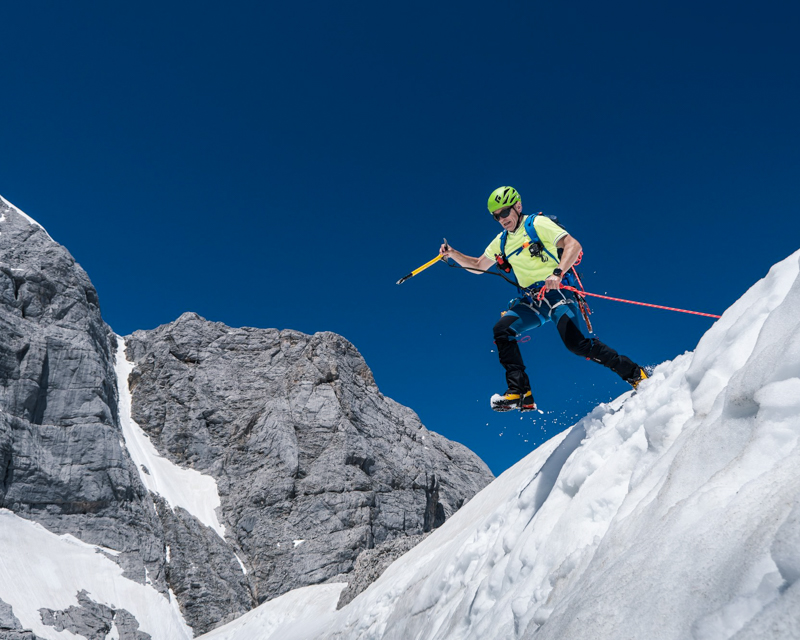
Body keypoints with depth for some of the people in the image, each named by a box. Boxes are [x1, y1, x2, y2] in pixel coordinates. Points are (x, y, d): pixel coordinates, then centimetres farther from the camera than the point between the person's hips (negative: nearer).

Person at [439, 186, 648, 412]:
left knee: (574, 342, -23)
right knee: (502, 329, -17)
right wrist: (453, 254, 11)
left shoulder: (538, 224, -5)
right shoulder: (501, 242, 16)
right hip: (530, 300, 6)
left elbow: (574, 245, -17)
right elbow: (478, 266, 27)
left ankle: (633, 373, -8)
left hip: (556, 291, -6)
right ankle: (520, 393, -18)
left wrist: (558, 273, -33)